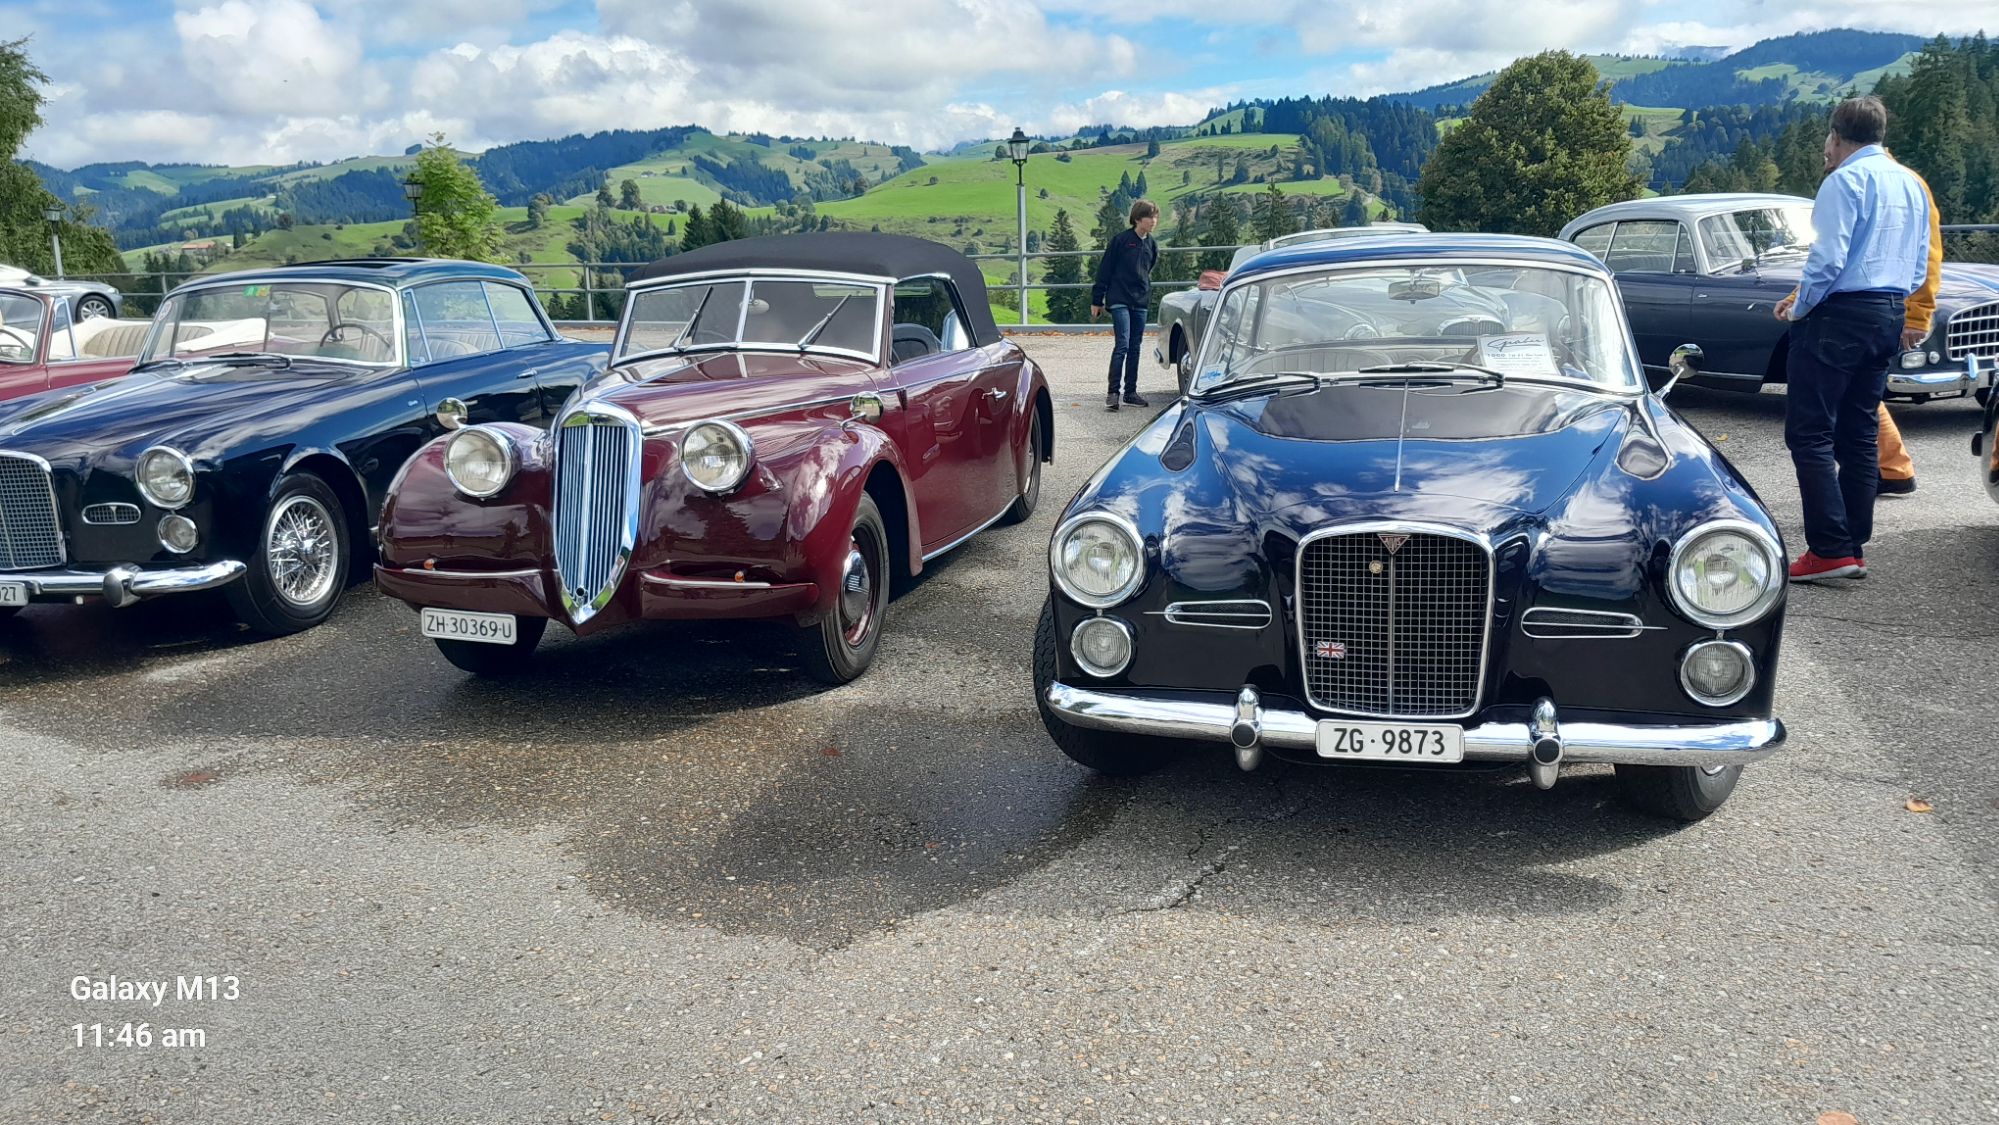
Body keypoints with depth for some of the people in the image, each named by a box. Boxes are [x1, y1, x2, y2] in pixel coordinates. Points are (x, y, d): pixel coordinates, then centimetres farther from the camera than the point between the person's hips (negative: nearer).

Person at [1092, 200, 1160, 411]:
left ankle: (1130, 392, 14)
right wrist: (1096, 301, -4)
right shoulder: (1121, 240, -7)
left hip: (1140, 302, 6)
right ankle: (1113, 393, -10)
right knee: (1122, 345, -13)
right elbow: (1104, 270, -5)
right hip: (1119, 300, -6)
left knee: (1135, 348, 8)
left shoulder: (1151, 245, 10)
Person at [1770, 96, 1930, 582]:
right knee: (1860, 434, 12)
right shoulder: (1910, 183, 16)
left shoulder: (1846, 179, -11)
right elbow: (1919, 268, 18)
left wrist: (1799, 306, -6)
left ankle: (1830, 550, -12)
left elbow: (1829, 256, -19)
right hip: (1890, 318, 9)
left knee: (1810, 433, -7)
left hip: (1840, 317, -9)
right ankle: (1855, 547, 14)